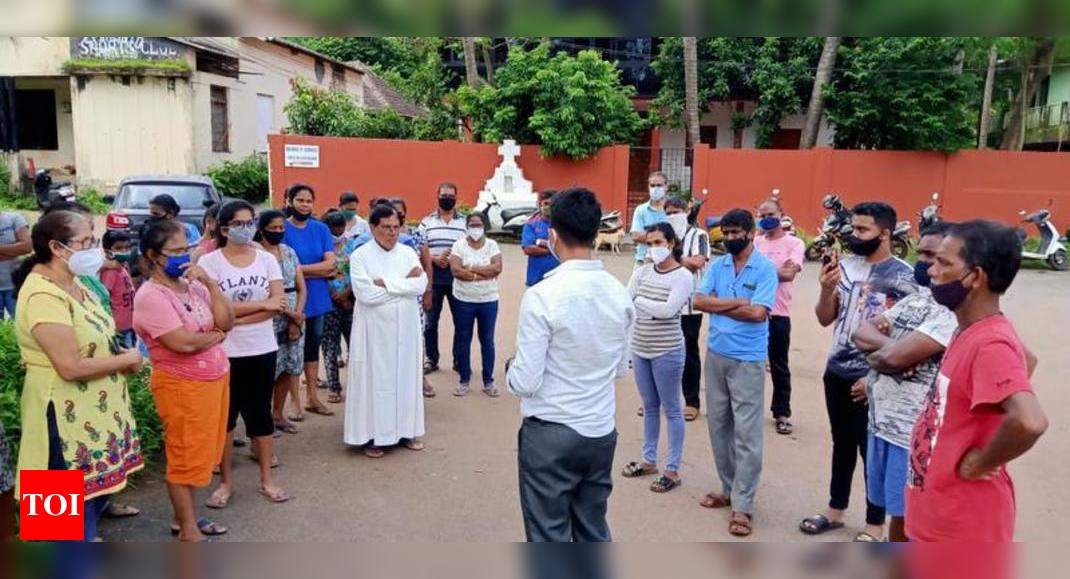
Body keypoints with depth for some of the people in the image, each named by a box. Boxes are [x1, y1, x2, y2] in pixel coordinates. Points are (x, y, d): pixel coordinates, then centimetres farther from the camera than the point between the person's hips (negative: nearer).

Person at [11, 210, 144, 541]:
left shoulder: (72, 282, 7)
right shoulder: (44, 296, -23)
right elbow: (72, 367, -28)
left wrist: (120, 355, 0)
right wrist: (127, 359, -15)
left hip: (96, 408, 10)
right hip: (69, 415, -9)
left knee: (99, 483, 20)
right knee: (78, 492, 2)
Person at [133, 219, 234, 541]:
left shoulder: (194, 285, 5)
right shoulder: (150, 296, -16)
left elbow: (227, 322, -2)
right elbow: (184, 343, -24)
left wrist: (210, 283, -10)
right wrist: (216, 336, -6)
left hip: (216, 377, 7)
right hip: (182, 385, -7)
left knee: (200, 454, 18)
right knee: (186, 457, 4)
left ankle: (184, 516, 34)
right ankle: (188, 530, 18)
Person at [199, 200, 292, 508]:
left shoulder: (267, 260, 2)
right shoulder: (209, 262, -6)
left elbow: (279, 305, -8)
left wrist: (234, 317, -16)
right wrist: (262, 304, -16)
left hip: (263, 350, 2)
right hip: (224, 352, -2)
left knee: (260, 412, 11)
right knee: (224, 415, 9)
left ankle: (266, 479, 23)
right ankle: (226, 481, 24)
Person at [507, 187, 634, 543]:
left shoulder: (541, 296, -19)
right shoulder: (620, 294, -1)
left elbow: (526, 383, -16)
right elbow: (621, 368, 9)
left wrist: (510, 370, 4)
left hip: (550, 435, -5)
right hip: (602, 432, 6)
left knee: (550, 537, 8)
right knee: (594, 530, 19)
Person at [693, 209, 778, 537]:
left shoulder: (765, 269, -7)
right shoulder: (717, 265, 7)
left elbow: (757, 313, -17)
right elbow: (699, 301, -3)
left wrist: (718, 305, -7)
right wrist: (736, 302, -13)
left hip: (748, 360, -5)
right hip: (715, 354, 6)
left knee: (746, 433, -3)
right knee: (718, 425, 13)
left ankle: (742, 506, 3)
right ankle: (730, 488, 27)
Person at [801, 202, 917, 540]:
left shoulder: (902, 275, -12)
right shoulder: (845, 265, 3)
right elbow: (825, 319, 6)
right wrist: (827, 288, -13)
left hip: (871, 378, -5)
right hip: (836, 372, 5)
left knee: (872, 451, 5)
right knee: (842, 444, 18)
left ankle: (874, 526, 19)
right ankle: (835, 511, 32)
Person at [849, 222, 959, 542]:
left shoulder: (954, 310, -19)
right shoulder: (915, 299, 11)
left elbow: (895, 357, -27)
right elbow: (862, 331, 5)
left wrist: (875, 355, -6)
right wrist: (889, 344, -14)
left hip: (914, 429, -8)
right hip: (882, 420, 8)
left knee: (906, 513, 6)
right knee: (893, 506, 21)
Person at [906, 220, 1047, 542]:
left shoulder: (991, 344, -26)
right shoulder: (971, 332, 4)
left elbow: (1029, 421, -42)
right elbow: (1027, 361, 24)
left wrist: (980, 463, -24)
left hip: (962, 528, -9)